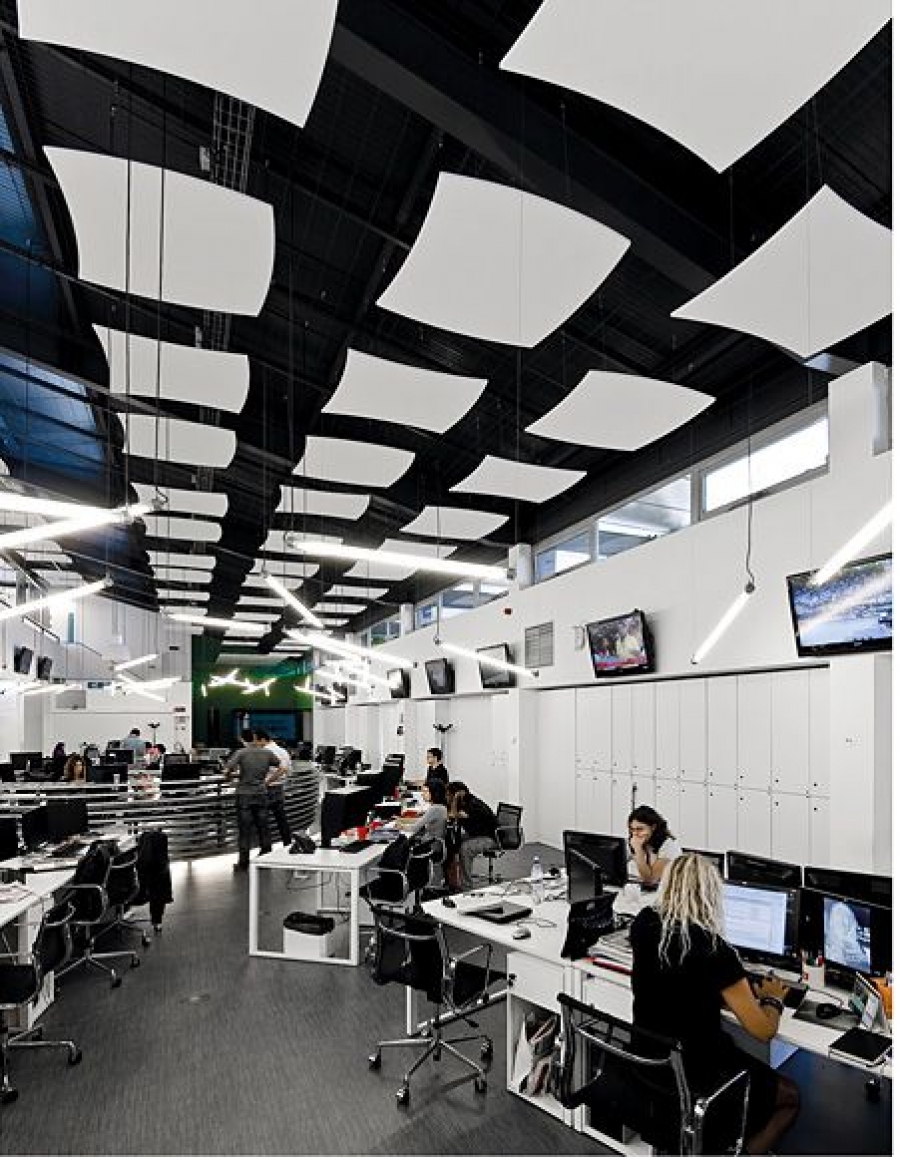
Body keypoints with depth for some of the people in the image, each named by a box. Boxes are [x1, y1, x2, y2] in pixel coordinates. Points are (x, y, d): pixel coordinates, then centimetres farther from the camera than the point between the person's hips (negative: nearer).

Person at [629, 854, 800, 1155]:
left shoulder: (643, 925, -9)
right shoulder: (714, 950, -26)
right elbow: (764, 1030, -17)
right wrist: (773, 999, 4)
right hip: (696, 1074, -6)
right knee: (791, 1098, 19)